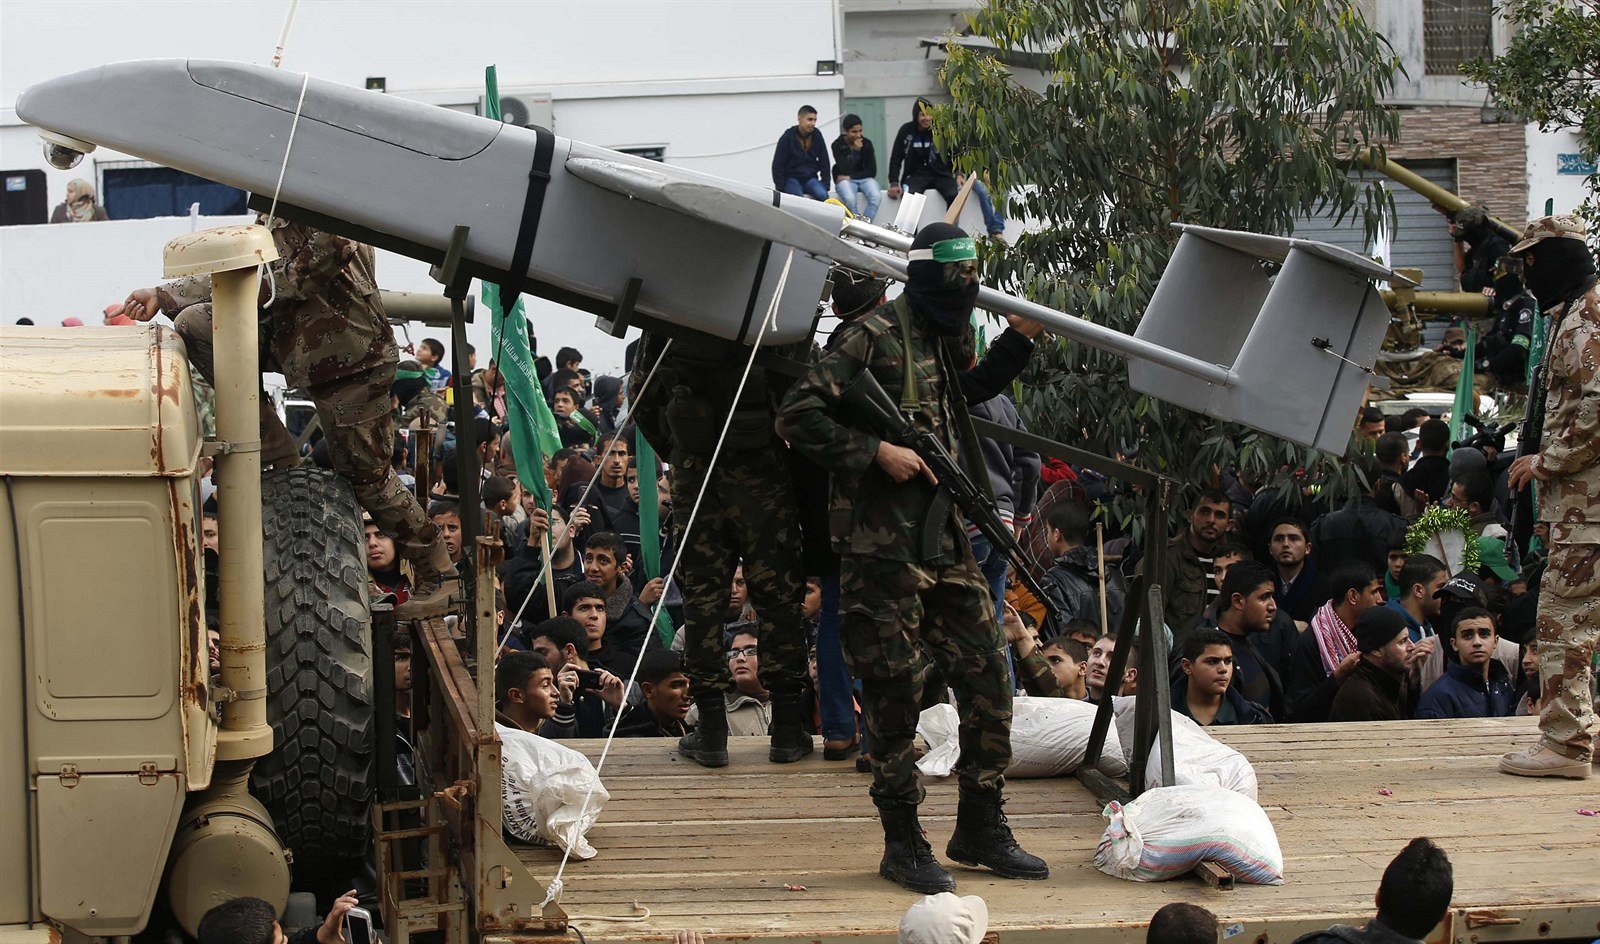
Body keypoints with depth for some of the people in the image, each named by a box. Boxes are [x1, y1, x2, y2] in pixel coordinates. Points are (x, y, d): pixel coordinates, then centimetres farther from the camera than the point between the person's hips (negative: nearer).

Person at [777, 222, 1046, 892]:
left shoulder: (945, 342, 17)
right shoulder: (876, 335, -9)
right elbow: (797, 415, -15)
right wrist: (875, 451, -19)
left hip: (947, 541, 8)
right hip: (884, 547, -8)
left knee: (988, 680, 7)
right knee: (895, 694, -2)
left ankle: (981, 829, 19)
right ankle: (903, 844, 7)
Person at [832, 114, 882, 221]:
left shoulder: (867, 143, -1)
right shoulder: (837, 145, -8)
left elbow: (872, 171, -1)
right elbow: (844, 170, -17)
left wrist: (850, 176, -11)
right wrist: (856, 150, -22)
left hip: (864, 178, 2)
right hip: (845, 179, -2)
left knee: (876, 196, -30)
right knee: (849, 199, -36)